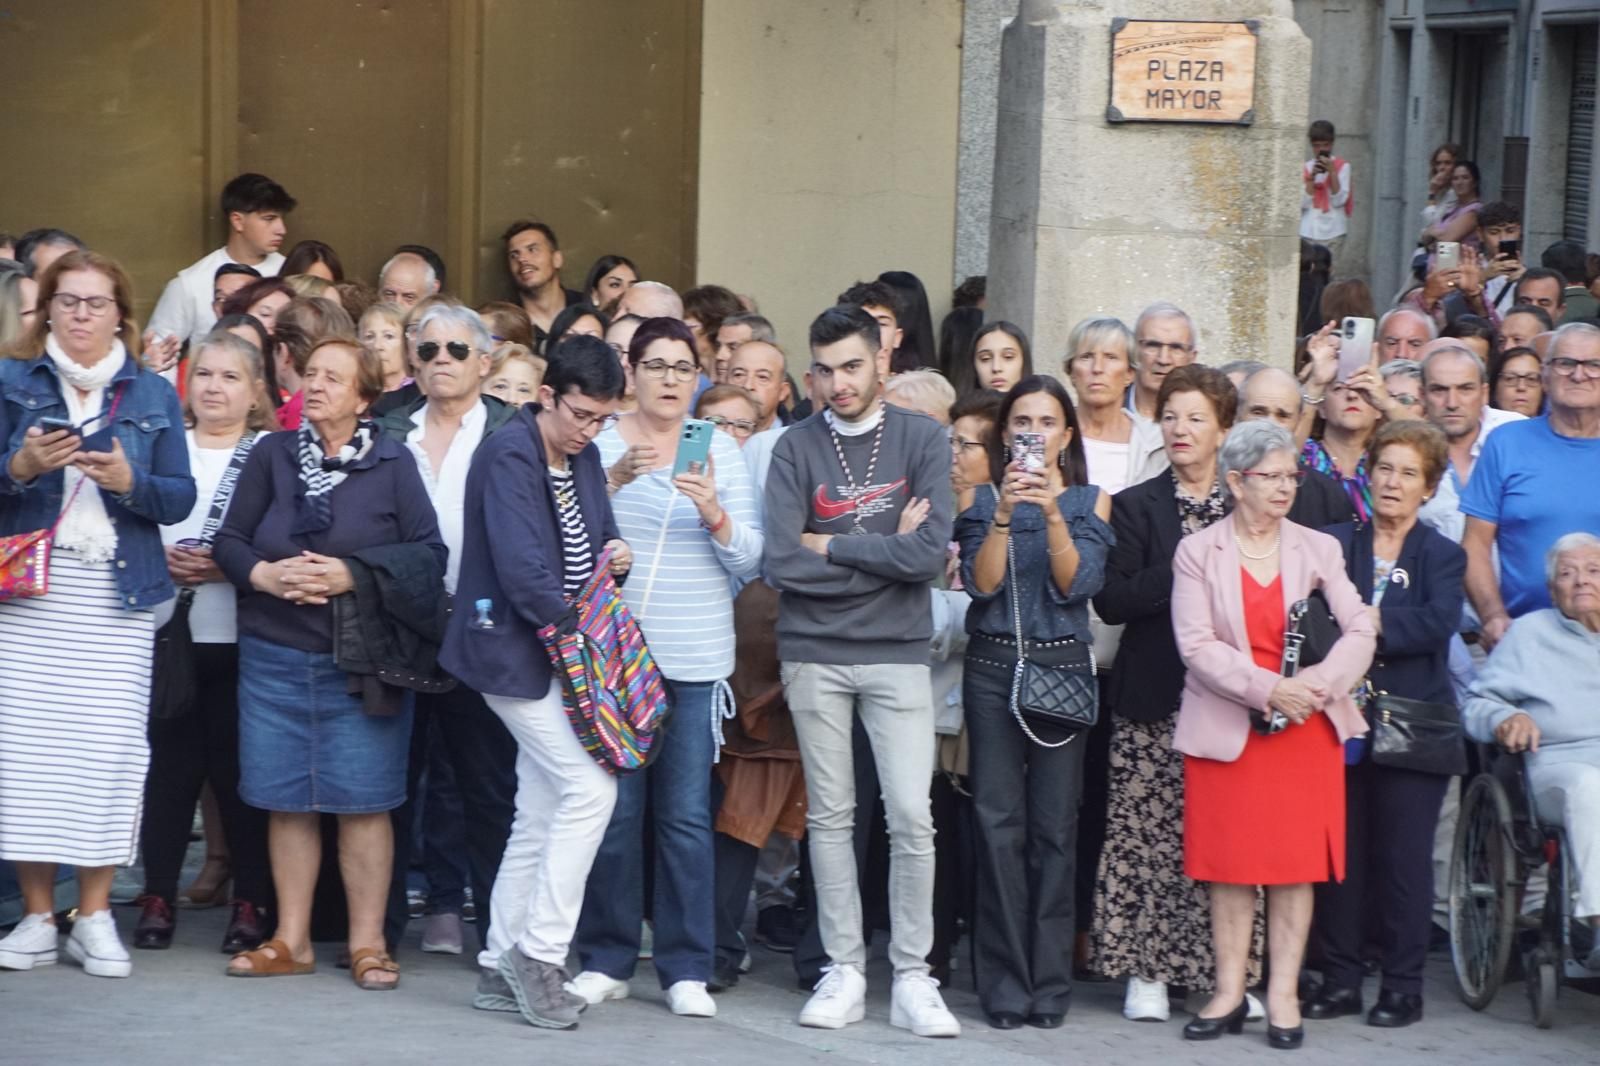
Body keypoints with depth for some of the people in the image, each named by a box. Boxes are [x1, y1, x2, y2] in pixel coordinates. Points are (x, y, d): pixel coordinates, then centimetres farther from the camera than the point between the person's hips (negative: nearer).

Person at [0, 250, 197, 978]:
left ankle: (95, 915, 3)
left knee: (109, 747, -5)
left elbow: (179, 498, 5)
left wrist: (127, 479, -13)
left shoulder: (154, 395, 11)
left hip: (118, 597, 1)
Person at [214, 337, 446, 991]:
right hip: (275, 656, 3)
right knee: (288, 800, 6)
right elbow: (230, 540, 5)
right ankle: (291, 941, 15)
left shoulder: (393, 464, 0)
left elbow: (428, 553, -6)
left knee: (363, 802, -2)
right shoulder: (272, 456, 6)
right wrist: (265, 574, -15)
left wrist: (352, 574, -17)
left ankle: (367, 942, 7)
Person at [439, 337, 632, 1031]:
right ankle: (539, 952, -7)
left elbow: (594, 533, 22)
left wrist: (614, 555, 0)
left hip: (561, 652, 9)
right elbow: (520, 567, -23)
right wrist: (570, 625, -17)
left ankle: (502, 967, 17)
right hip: (514, 650, -9)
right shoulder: (507, 457, -16)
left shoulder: (583, 459, 11)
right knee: (590, 788, -15)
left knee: (540, 816, 10)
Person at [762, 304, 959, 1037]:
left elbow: (931, 554, -13)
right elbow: (780, 564, -10)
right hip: (814, 655, 1)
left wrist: (831, 546, -9)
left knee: (912, 817, -4)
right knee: (830, 816, 6)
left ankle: (913, 978, 5)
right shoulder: (796, 448, 0)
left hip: (897, 654, -1)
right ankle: (844, 971, 14)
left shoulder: (920, 439, -1)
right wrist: (885, 556, -9)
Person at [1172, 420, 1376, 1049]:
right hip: (1226, 730, -1)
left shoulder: (1318, 549, 8)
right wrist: (1267, 690, -21)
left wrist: (1319, 682, -18)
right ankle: (1229, 994, 7)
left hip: (1306, 730, 1)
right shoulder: (1197, 553, 2)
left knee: (1296, 862, 0)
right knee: (1229, 862, 1)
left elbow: (1359, 632, 0)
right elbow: (1196, 645, -9)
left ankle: (1283, 995, 5)